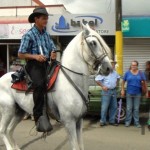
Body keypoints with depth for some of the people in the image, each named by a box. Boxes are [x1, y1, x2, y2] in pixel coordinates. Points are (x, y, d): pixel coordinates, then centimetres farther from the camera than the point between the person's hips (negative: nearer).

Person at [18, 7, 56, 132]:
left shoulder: (46, 34, 14)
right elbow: (20, 54, -6)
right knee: (40, 84, -32)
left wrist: (53, 54, -3)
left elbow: (53, 49, 22)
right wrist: (35, 56, -19)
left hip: (46, 64, 8)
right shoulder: (29, 35, -5)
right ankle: (38, 118, -28)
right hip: (34, 64, -7)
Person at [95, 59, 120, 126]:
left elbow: (118, 77, 32)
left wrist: (116, 83, 16)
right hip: (106, 91, -7)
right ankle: (103, 121, 5)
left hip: (114, 91, 7)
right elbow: (97, 80, -14)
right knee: (104, 107, -5)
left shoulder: (115, 73, 11)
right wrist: (102, 86, -14)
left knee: (114, 107, 10)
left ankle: (112, 121, 19)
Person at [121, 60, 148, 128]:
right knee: (129, 108, 4)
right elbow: (123, 81, 7)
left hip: (137, 94, 0)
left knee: (136, 109, 7)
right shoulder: (127, 73, 1)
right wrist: (122, 90, -1)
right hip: (129, 93, 0)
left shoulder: (141, 73, 2)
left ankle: (136, 122, 15)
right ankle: (128, 122, 13)